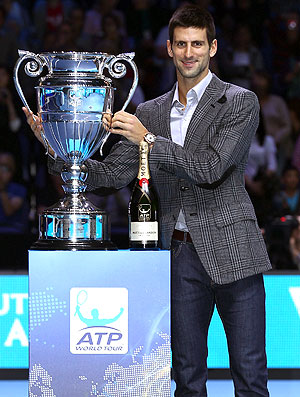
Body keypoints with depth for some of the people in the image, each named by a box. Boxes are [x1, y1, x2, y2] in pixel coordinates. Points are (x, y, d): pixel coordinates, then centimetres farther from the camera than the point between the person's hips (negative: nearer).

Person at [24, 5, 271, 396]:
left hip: (230, 250, -4)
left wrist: (149, 139, -20)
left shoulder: (240, 102, -2)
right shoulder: (149, 113, 14)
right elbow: (110, 174, 11)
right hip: (179, 253, 4)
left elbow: (210, 168, -14)